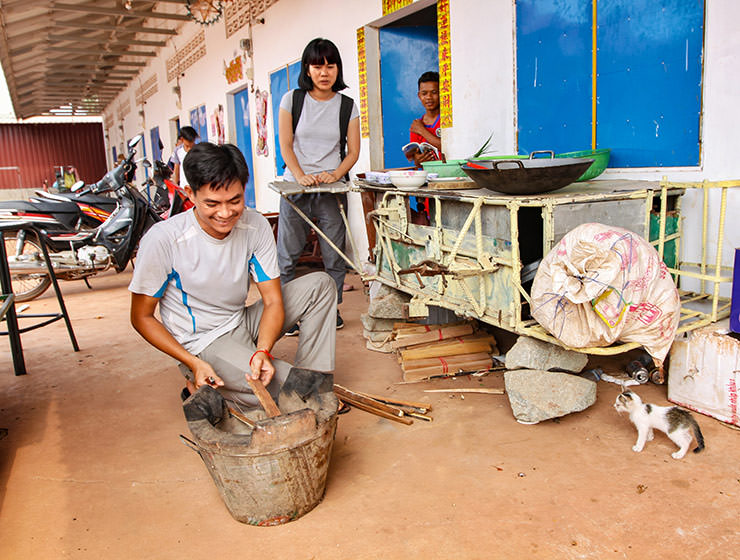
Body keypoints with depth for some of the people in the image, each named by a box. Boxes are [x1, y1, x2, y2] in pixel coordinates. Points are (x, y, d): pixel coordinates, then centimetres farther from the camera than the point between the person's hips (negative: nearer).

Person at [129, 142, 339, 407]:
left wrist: (262, 351, -27)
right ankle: (200, 388, -3)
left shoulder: (256, 226, -10)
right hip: (201, 343, -6)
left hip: (244, 325, 6)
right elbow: (142, 317, -11)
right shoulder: (163, 239, -21)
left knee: (320, 284, -5)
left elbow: (273, 301, -8)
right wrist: (194, 364, -22)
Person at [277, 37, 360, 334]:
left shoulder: (348, 106, 7)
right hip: (295, 186, 0)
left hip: (332, 187, 1)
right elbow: (286, 145, 2)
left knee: (334, 253, 3)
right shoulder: (292, 99, 5)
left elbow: (353, 151, 5)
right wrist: (301, 176, -13)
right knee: (287, 254, -2)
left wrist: (334, 175, -12)